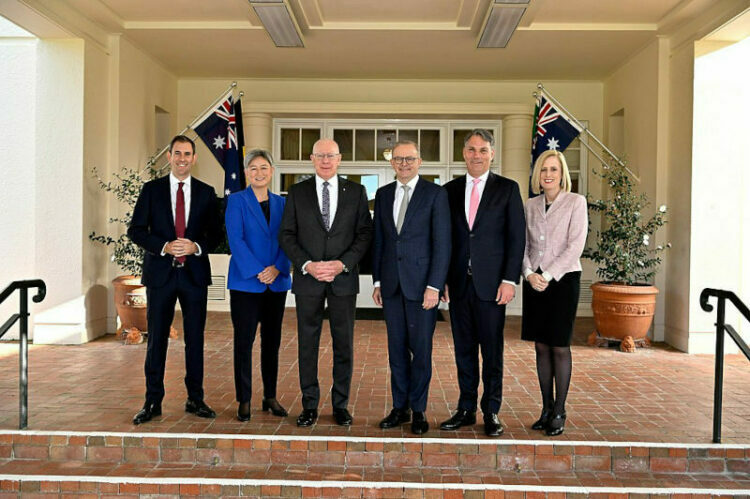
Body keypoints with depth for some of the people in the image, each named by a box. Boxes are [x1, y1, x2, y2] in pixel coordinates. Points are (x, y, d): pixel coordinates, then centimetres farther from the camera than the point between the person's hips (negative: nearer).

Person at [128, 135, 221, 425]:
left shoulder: (206, 192, 8)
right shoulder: (151, 189, 6)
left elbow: (215, 233, 8)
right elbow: (136, 230, 2)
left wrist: (196, 246, -12)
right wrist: (164, 246, -13)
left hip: (195, 273, 1)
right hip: (160, 272, -1)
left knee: (195, 337, 6)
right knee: (156, 338, 4)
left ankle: (195, 399, 17)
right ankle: (153, 402, 15)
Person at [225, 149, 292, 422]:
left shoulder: (281, 203, 11)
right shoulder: (236, 201, 0)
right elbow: (235, 240, -9)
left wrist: (277, 268, -12)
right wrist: (257, 272, -17)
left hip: (277, 282, 4)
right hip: (245, 282, -3)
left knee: (272, 341, 9)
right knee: (244, 341, 1)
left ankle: (270, 397, 20)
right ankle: (244, 400, 12)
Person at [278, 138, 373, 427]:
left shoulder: (356, 192, 6)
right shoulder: (297, 193, 7)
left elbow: (365, 233, 1)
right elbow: (286, 235, 3)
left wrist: (342, 264, -12)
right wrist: (307, 265, -11)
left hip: (344, 279, 0)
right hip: (307, 278, 0)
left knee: (344, 344, 6)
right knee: (307, 343, 5)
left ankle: (340, 405, 19)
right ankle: (309, 405, 17)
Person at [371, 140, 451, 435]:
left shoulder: (435, 194, -3)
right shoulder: (383, 195, 11)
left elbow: (442, 243, -7)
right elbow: (378, 241, 13)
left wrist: (434, 286, -13)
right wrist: (377, 281, 8)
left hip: (421, 284, -4)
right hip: (391, 284, 4)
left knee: (421, 349, 3)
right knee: (397, 348, 11)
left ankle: (418, 410, 17)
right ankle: (400, 408, 23)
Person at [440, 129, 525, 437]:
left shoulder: (507, 189, 2)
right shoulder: (450, 190, 10)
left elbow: (516, 237, -2)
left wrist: (510, 280, -10)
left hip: (491, 283, -3)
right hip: (458, 282, 3)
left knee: (492, 349, 4)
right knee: (463, 348, 10)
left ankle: (491, 412, 17)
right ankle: (466, 409, 22)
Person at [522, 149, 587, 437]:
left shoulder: (575, 202, -2)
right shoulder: (530, 205, 10)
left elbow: (575, 246, -10)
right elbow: (523, 245, 9)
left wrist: (548, 276, -14)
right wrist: (529, 273, -8)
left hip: (563, 278, -4)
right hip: (534, 281, 4)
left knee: (560, 346, -1)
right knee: (541, 346, 7)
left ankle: (559, 412, 10)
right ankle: (546, 408, 18)